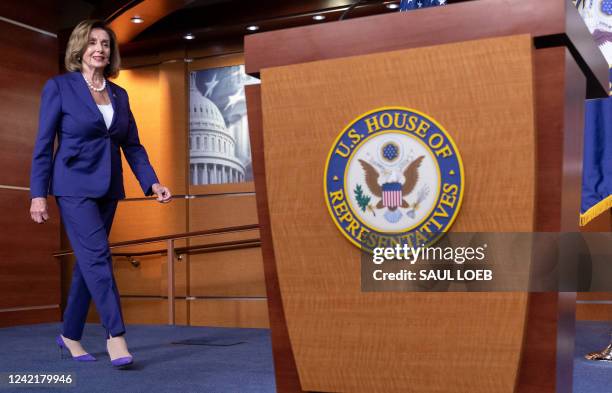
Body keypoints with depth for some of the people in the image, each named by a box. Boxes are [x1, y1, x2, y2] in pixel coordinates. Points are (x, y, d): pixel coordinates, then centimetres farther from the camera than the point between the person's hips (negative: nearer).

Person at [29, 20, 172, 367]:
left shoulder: (119, 95, 11)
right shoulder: (59, 87, -2)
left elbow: (133, 146, 11)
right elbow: (43, 144, -4)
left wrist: (152, 183, -1)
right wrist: (38, 194, -9)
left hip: (108, 188, 5)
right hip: (74, 186, -5)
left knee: (88, 261, 9)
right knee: (97, 256, -15)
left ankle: (70, 335, 21)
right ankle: (115, 335, -11)